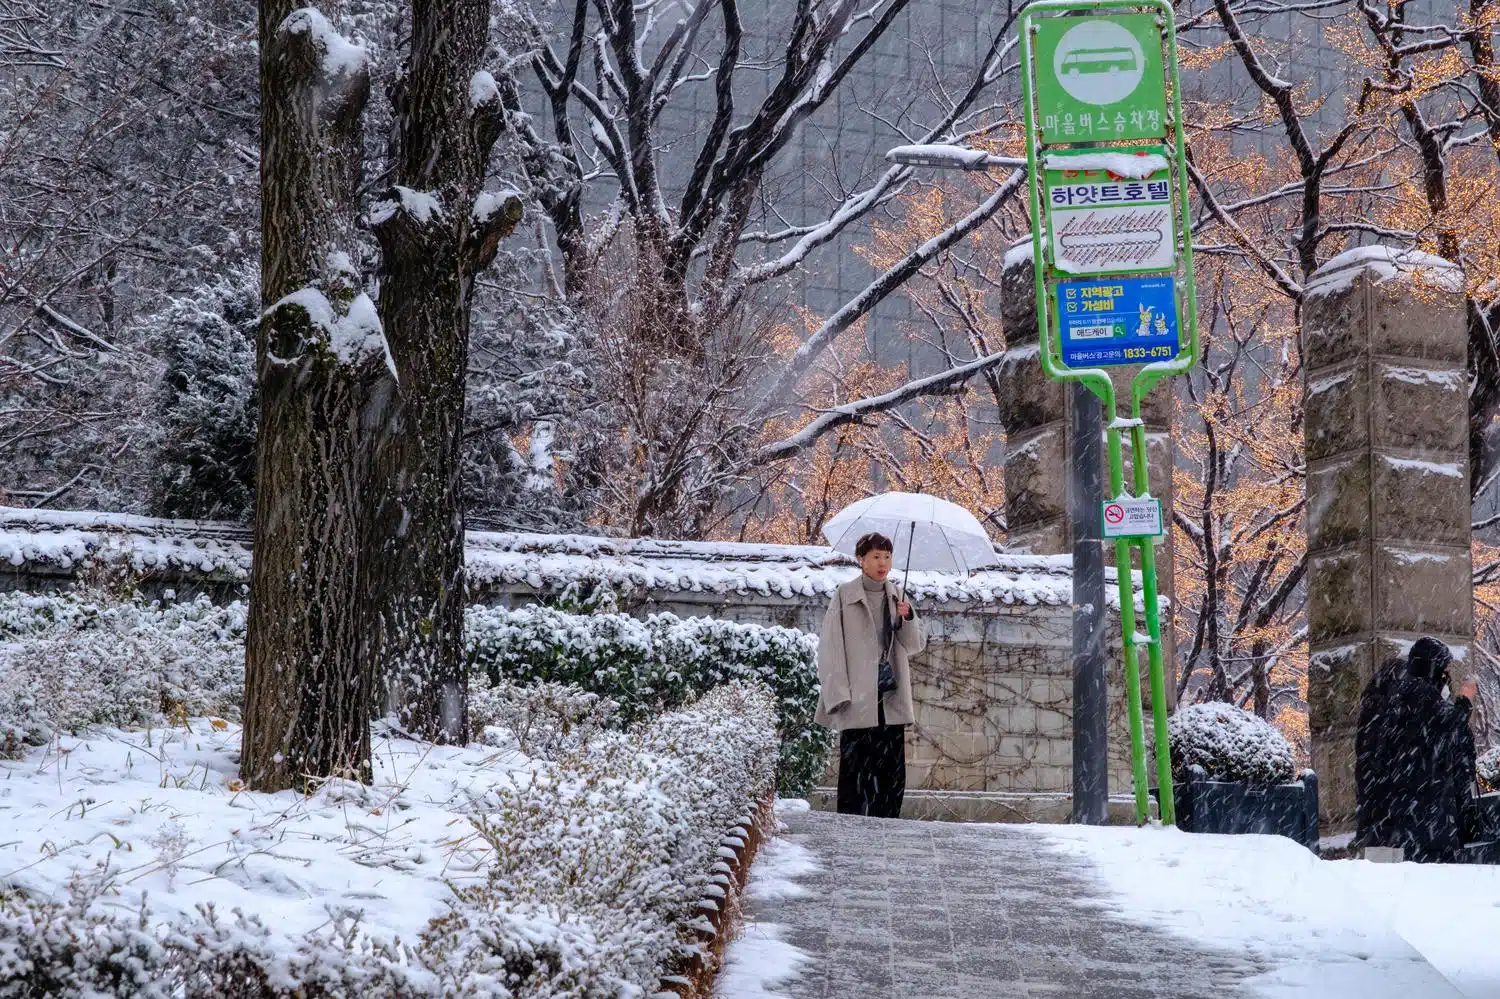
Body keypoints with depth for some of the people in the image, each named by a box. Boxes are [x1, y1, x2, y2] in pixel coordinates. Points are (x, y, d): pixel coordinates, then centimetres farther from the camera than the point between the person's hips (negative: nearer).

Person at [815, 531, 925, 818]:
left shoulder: (897, 597, 13)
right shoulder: (845, 596, -1)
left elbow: (915, 645, 13)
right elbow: (831, 646, -4)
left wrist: (907, 618, -7)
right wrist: (838, 693, -11)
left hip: (891, 698, 4)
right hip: (857, 698, -4)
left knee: (893, 772, 5)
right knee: (855, 769, -4)